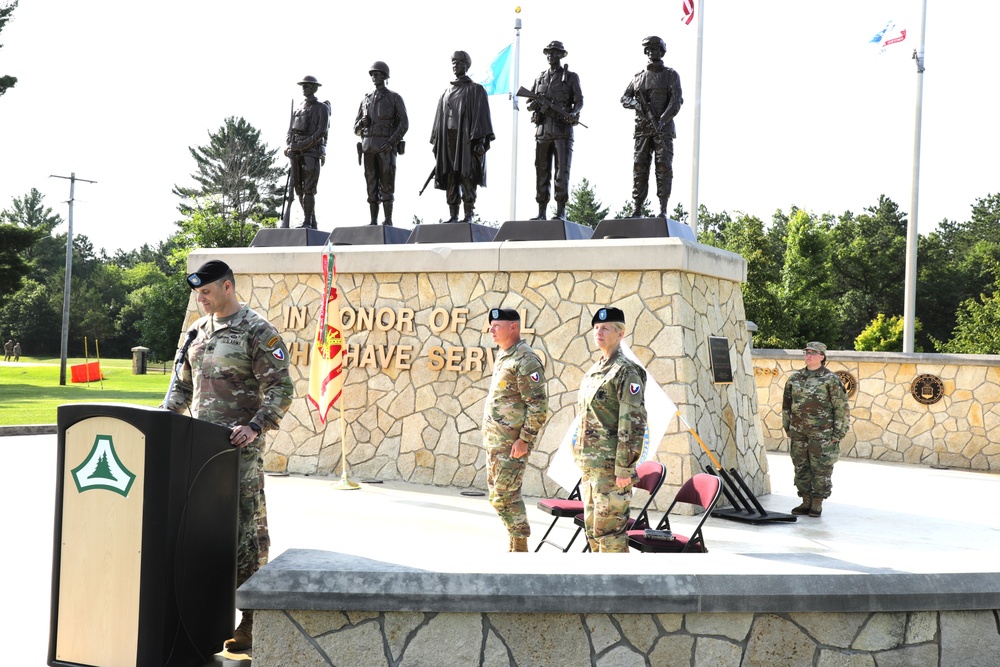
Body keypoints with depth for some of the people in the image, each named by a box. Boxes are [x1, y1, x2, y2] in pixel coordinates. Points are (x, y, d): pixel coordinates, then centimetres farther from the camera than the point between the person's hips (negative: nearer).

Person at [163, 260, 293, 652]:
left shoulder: (258, 332, -7)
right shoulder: (198, 330, 15)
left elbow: (280, 389, -12)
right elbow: (183, 384, 23)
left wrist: (255, 427, -24)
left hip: (238, 447, -7)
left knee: (244, 529, -5)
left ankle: (251, 621, 1)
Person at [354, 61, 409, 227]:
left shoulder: (395, 98, 2)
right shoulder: (366, 100, 16)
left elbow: (404, 124, -7)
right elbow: (356, 129, 18)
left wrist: (391, 143, -19)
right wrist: (361, 123, -7)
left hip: (386, 147, -5)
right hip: (368, 147, 5)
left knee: (386, 184, -9)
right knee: (372, 186, 3)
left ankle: (388, 221, -6)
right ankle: (374, 221, 5)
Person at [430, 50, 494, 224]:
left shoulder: (475, 89, 3)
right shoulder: (447, 92, 20)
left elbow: (481, 115, -5)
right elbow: (440, 118, 19)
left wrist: (479, 140, -15)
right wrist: (436, 142, 11)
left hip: (467, 137, -5)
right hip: (448, 138, 5)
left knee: (466, 176, -9)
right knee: (450, 178, 1)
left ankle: (469, 215, -8)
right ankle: (453, 215, 3)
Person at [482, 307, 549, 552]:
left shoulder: (525, 361, -15)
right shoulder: (503, 356, 15)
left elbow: (539, 406, -19)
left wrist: (524, 439, -20)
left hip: (512, 443, -10)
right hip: (494, 440, 10)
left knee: (504, 497, -8)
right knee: (498, 493, 13)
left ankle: (520, 548, 2)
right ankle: (515, 545, 22)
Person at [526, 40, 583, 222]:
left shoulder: (571, 77, 8)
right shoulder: (540, 78, 18)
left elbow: (579, 100, 1)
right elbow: (529, 104, 19)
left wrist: (574, 113, -20)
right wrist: (533, 105, -6)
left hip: (562, 128, -4)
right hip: (542, 128, 4)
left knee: (562, 169, -9)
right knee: (541, 171, 2)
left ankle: (561, 212, -10)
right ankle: (542, 212, 4)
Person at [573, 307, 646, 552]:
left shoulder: (627, 371, -10)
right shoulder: (593, 371, 17)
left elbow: (634, 423, -15)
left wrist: (624, 468, -19)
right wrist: (581, 459, 18)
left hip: (611, 466, -9)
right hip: (590, 464, 9)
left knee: (608, 528, -8)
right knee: (592, 526, 13)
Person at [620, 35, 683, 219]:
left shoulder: (671, 75, 5)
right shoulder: (639, 77, 16)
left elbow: (676, 102, -7)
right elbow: (624, 99, 13)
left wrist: (662, 120, -22)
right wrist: (636, 103, -11)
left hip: (664, 129, -3)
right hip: (642, 130, 3)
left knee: (664, 168, -9)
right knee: (639, 168, -3)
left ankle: (663, 209, -9)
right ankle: (637, 209, -3)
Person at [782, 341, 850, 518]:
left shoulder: (831, 379, -5)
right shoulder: (795, 378, 10)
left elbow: (842, 407, -5)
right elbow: (787, 403, 18)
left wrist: (838, 433, -7)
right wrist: (787, 427, 17)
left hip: (822, 434, -5)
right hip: (798, 432, 5)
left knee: (821, 469, 0)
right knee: (801, 467, 8)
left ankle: (817, 504, 9)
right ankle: (806, 502, 18)